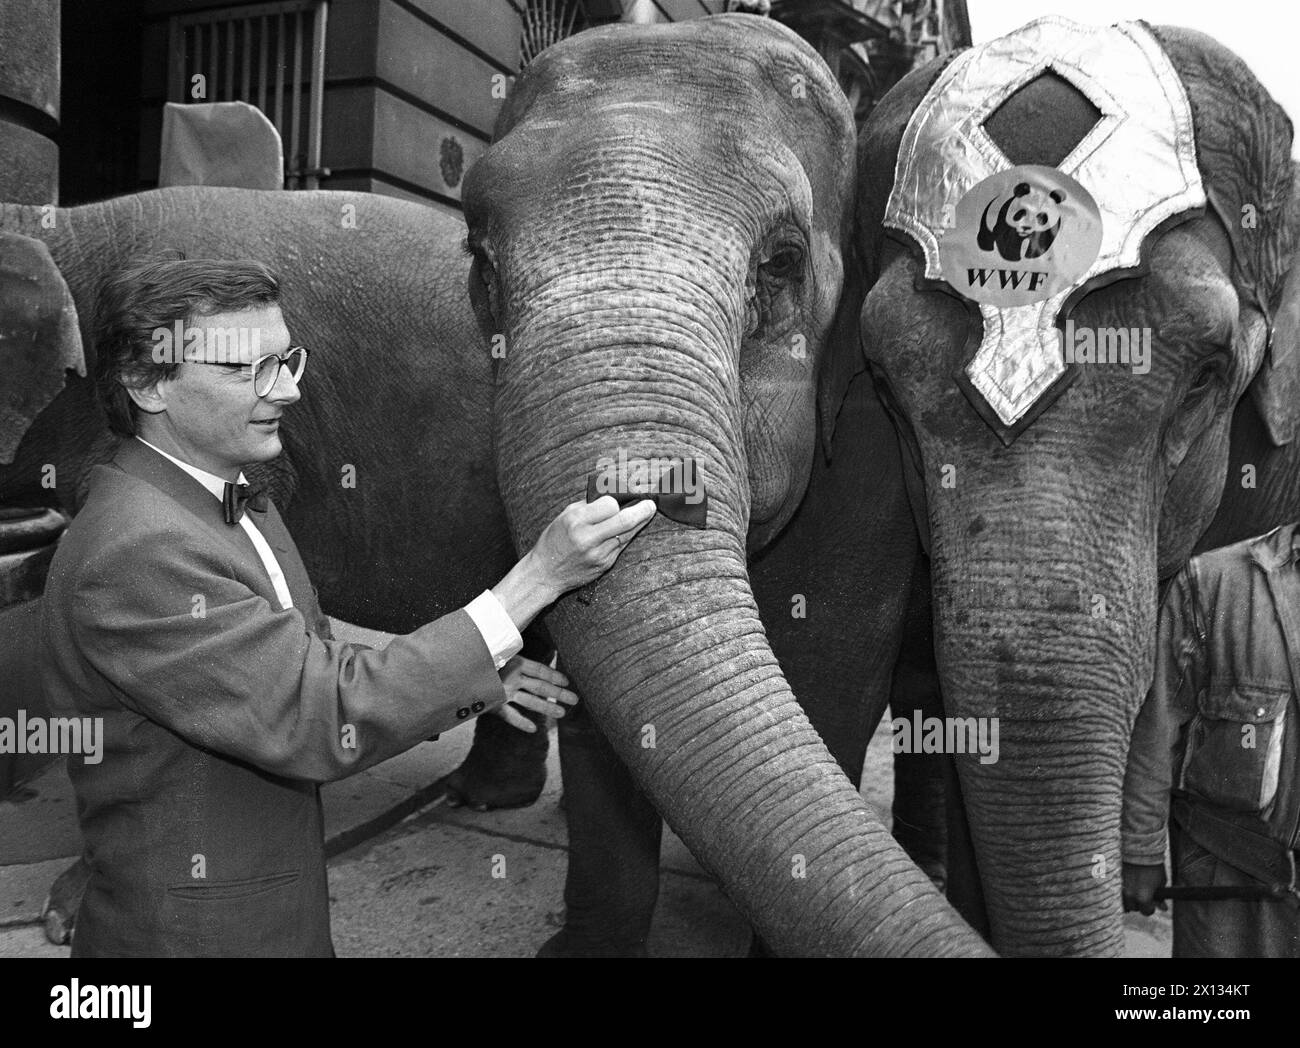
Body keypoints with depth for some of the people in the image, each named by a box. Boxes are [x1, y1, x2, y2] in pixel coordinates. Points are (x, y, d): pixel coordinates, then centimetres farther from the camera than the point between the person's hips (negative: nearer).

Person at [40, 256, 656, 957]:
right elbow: (325, 724, -29)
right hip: (193, 932, -8)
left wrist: (472, 681, -3)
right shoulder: (130, 554, -26)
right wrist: (537, 577, -29)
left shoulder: (239, 505, 5)